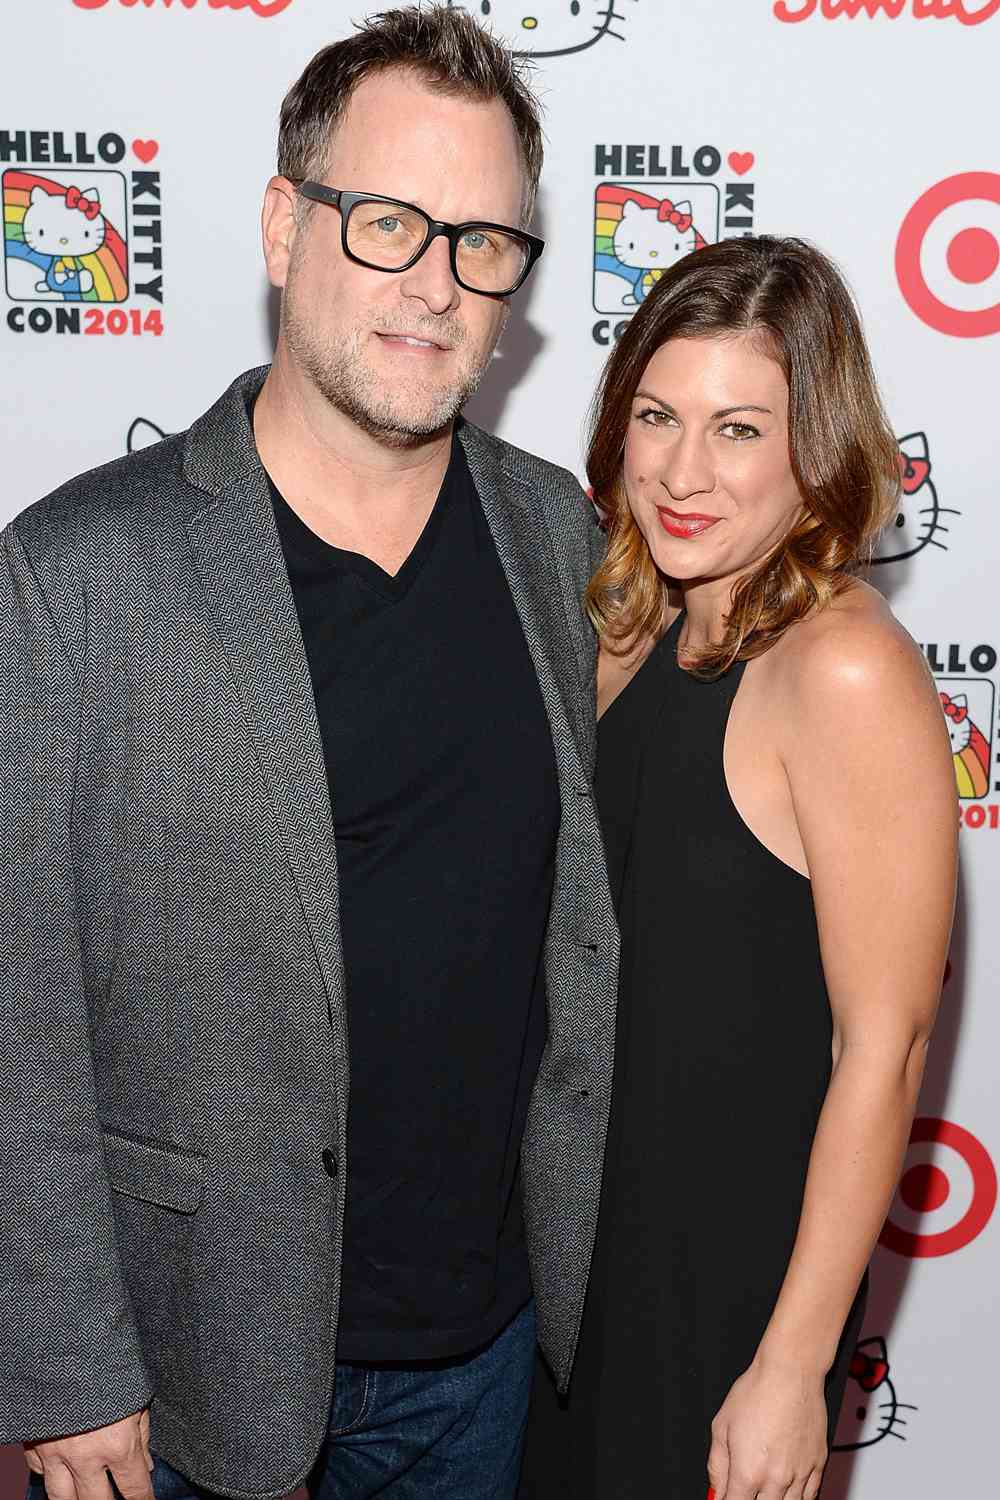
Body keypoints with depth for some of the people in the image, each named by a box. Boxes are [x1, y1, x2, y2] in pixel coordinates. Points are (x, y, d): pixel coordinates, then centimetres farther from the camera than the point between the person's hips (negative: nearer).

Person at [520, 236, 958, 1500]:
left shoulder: (849, 674, -23)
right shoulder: (640, 635, 1)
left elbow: (884, 1047, -22)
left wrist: (793, 1367, -18)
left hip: (740, 1265, -7)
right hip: (588, 1225, 7)